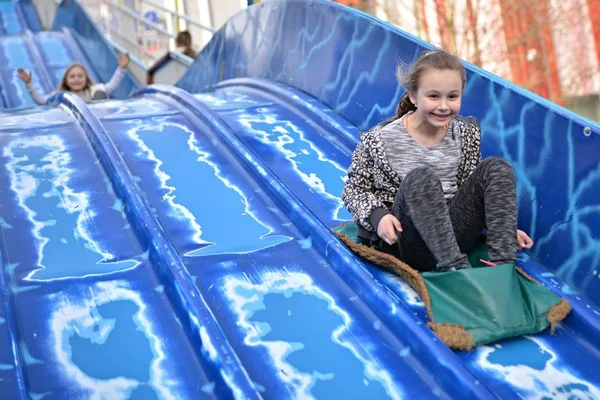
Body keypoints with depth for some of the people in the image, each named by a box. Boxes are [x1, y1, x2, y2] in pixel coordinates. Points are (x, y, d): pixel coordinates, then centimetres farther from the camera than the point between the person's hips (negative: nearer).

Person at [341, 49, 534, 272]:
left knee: (496, 168, -14)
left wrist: (505, 227, 3)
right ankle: (457, 269, -41)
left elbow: (469, 186, 15)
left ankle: (503, 265, -26)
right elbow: (354, 189, 1)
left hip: (451, 232, 5)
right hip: (404, 240, -4)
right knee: (421, 178, -32)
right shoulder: (380, 139, -8)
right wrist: (377, 216, -18)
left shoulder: (467, 134, 4)